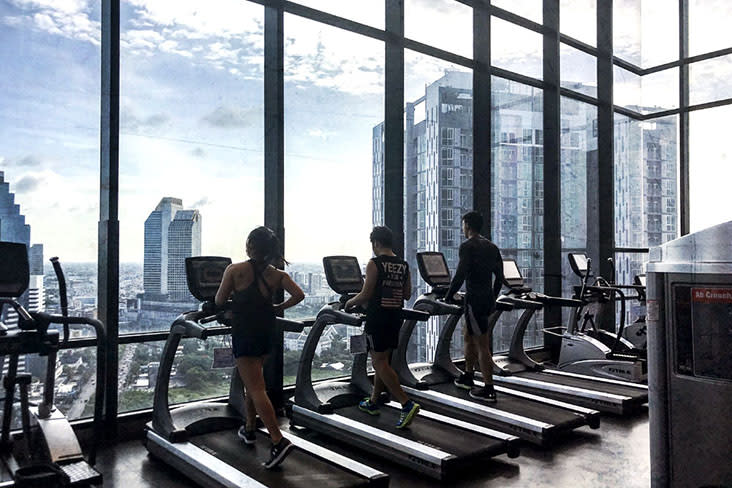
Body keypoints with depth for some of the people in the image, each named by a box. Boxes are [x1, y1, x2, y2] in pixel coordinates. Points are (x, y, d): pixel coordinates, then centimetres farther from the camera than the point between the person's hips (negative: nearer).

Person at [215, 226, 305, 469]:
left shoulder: (235, 270, -10)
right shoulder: (276, 274, 1)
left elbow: (219, 301, -2)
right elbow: (298, 295, -6)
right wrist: (277, 308, 8)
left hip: (245, 334, -6)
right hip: (268, 332, 6)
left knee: (256, 389, -6)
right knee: (252, 380, 24)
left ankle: (278, 441, -13)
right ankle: (249, 429, 36)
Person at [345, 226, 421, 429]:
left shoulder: (374, 264, -12)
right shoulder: (403, 265, 7)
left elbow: (365, 295, -14)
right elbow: (407, 294, 13)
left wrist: (350, 302, 5)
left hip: (377, 319, -7)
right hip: (395, 318, 7)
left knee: (380, 363, -3)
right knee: (382, 361, 18)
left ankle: (407, 404, -12)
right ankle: (373, 402, 30)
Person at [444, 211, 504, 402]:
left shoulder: (468, 246, -11)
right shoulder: (491, 247, 13)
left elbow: (461, 273, -19)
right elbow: (499, 276, 15)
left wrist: (449, 295, -7)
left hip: (475, 299, -9)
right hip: (488, 298, 9)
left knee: (482, 345, -5)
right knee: (468, 335, 22)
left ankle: (489, 389, 0)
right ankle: (467, 377, 33)